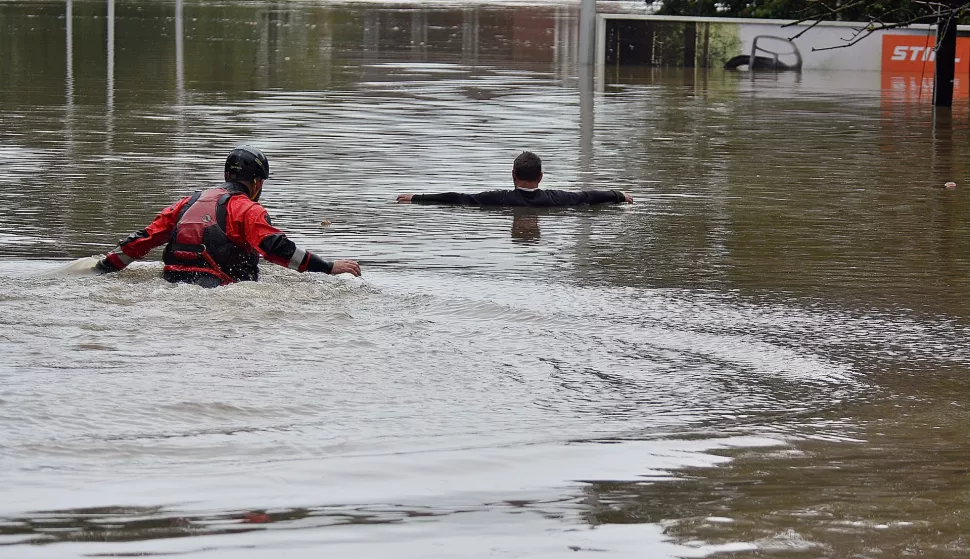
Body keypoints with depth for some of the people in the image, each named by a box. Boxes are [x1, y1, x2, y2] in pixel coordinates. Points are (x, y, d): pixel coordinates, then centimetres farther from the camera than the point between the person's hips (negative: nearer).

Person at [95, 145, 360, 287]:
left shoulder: (189, 201, 26)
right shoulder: (246, 208, 7)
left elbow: (144, 239, 25)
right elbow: (275, 247, -7)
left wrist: (103, 267, 35)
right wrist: (329, 267, -5)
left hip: (171, 286, 8)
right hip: (215, 286, -8)